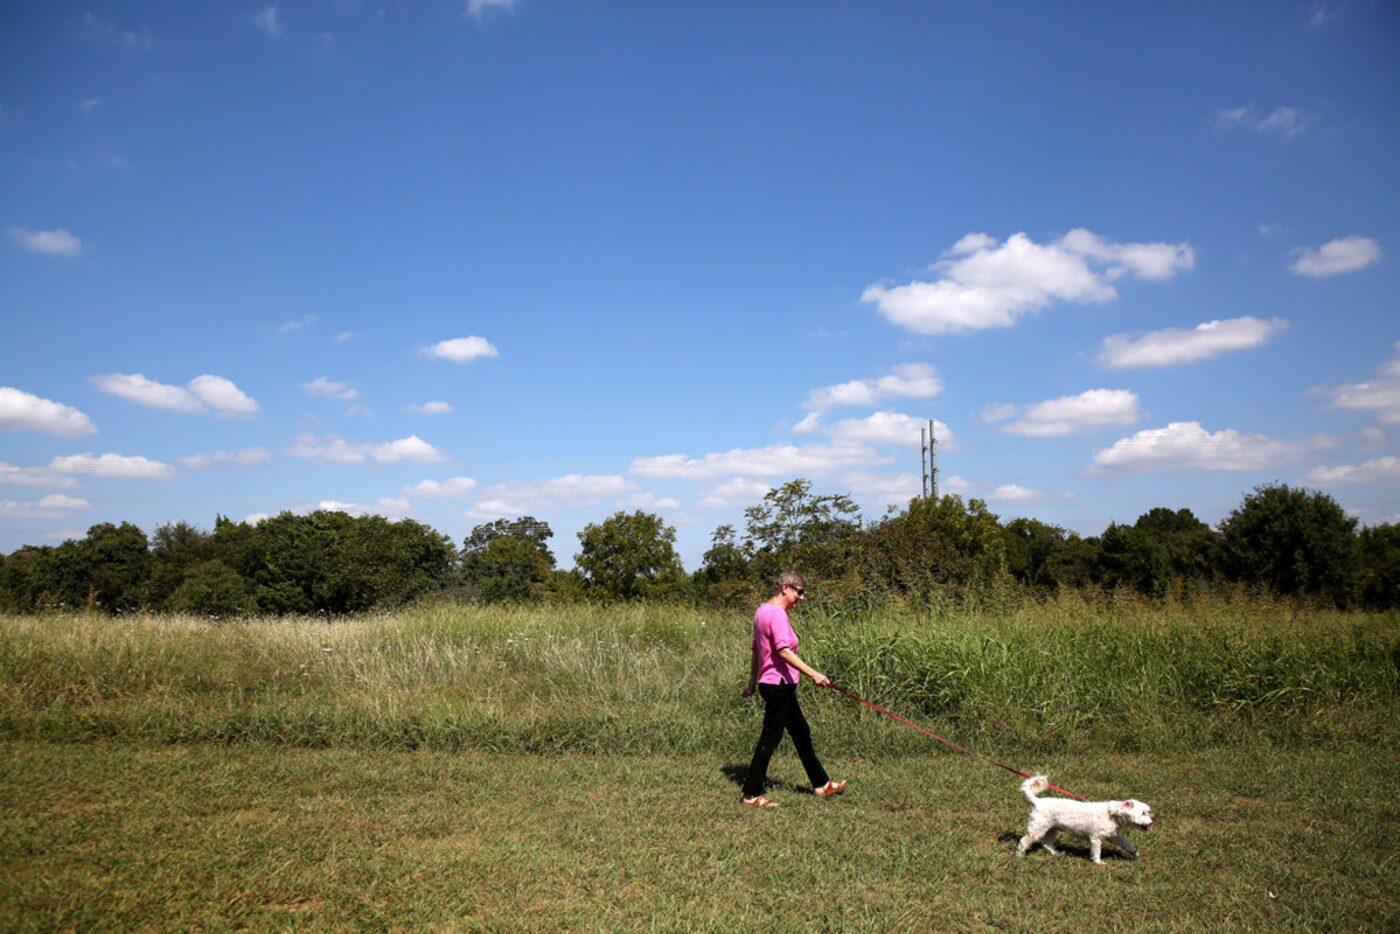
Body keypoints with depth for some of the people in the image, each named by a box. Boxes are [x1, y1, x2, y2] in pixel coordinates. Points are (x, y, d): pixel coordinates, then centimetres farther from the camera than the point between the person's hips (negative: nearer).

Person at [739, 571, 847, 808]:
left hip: (770, 684, 11)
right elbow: (783, 651, -29)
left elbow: (756, 650, 19)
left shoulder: (763, 611, 12)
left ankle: (821, 784, 28)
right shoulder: (777, 614, -18)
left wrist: (752, 682, 26)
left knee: (801, 734, 18)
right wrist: (813, 674, -33)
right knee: (770, 739, -2)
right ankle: (752, 794, 7)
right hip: (779, 684, -11)